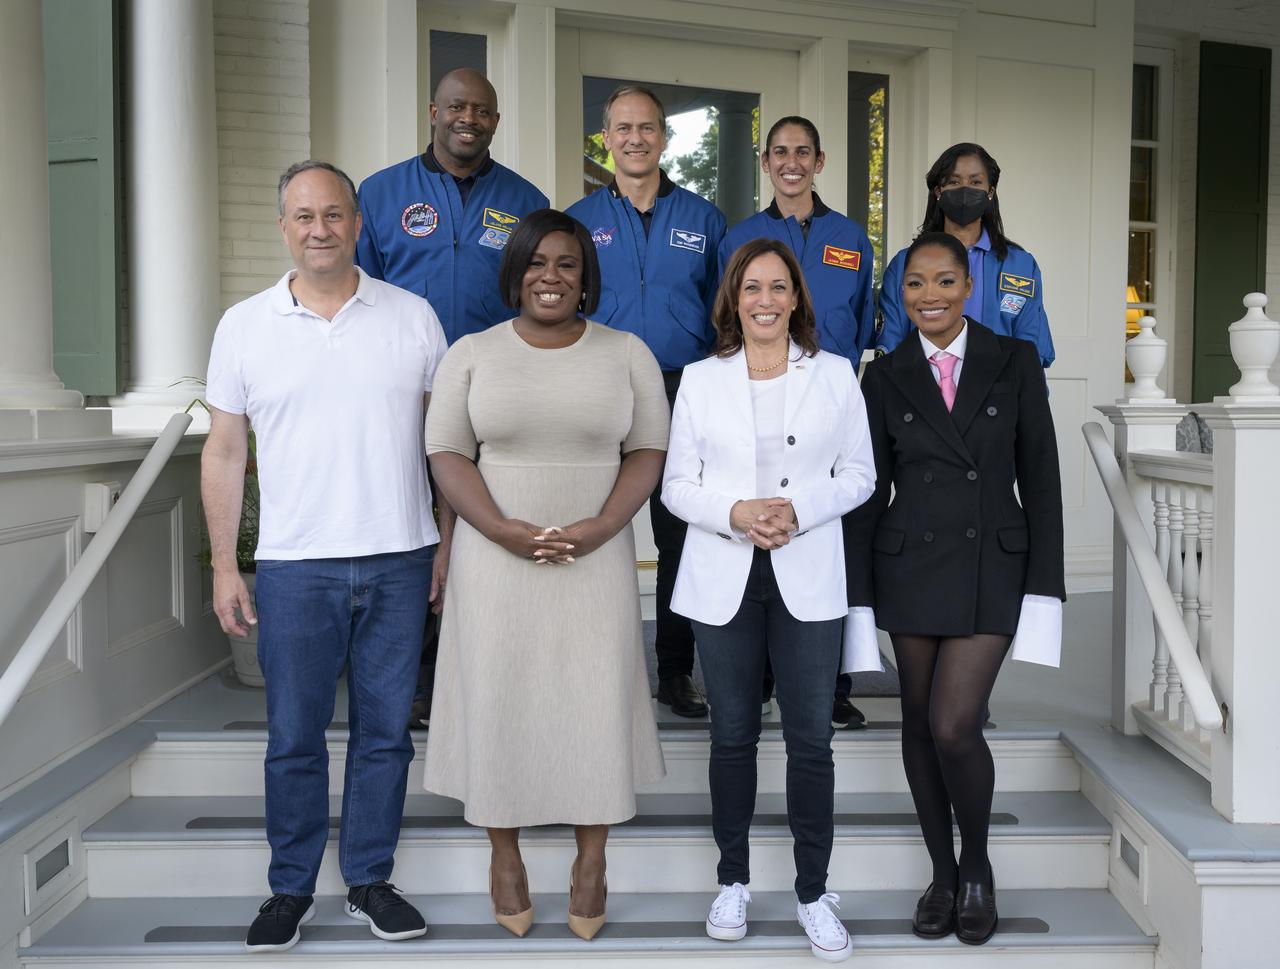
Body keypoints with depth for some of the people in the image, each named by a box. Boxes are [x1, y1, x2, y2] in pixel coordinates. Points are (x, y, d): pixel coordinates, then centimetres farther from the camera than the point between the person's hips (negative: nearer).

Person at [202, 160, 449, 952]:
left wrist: (451, 546, 3)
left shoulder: (413, 317, 3)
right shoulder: (245, 326, 4)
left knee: (386, 732, 9)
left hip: (400, 561, 1)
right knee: (294, 738, 7)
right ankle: (291, 890, 23)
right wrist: (225, 567, 3)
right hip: (295, 566, 0)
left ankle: (370, 882, 24)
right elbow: (225, 452, 6)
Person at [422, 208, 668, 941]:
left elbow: (648, 451, 2)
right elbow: (448, 453, 0)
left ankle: (592, 861, 20)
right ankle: (505, 854, 23)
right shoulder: (472, 353, 4)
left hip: (597, 563, 0)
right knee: (499, 701, 6)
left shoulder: (627, 353, 4)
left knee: (595, 703, 4)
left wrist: (601, 527, -14)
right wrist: (504, 530, -15)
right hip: (498, 560, 0)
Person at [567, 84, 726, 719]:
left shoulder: (702, 219, 8)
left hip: (684, 395, 0)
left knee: (681, 536, 4)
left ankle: (676, 670, 15)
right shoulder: (578, 221, 8)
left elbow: (722, 311, 9)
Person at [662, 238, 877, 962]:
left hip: (808, 577, 0)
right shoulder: (701, 380, 6)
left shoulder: (835, 375, 5)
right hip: (724, 577, 1)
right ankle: (733, 881, 25)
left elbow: (859, 474, 5)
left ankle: (814, 891, 17)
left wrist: (800, 510, -13)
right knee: (733, 734, 10)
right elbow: (677, 483, 4)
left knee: (811, 738, 2)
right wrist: (734, 513, -15)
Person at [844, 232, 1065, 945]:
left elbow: (1041, 481, 1)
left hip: (992, 566, -2)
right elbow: (869, 491, 5)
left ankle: (977, 863, 16)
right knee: (920, 722, 9)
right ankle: (943, 873, 27)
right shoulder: (886, 377, 4)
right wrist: (858, 596, 2)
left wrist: (1045, 588, -5)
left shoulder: (1015, 362, 1)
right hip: (909, 565, 2)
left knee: (955, 725, -11)